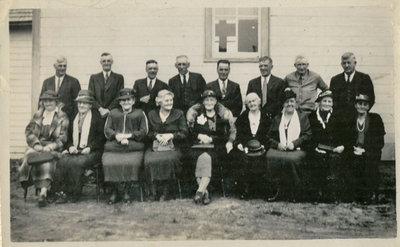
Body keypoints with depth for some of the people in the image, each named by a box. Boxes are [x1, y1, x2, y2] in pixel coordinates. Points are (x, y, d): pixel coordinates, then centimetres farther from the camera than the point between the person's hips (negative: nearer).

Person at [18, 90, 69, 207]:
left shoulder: (62, 116, 10)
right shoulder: (38, 115, 21)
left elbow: (62, 137, 1)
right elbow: (29, 131, 10)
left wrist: (51, 146, -17)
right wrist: (36, 144, -9)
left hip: (53, 147, -3)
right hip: (37, 146, 4)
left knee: (46, 159, -36)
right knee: (29, 155, -31)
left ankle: (43, 192, -46)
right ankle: (43, 190, -32)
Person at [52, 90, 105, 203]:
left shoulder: (96, 116, 6)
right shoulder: (74, 117, 20)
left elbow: (101, 136, 0)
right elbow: (69, 136, 21)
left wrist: (90, 148, -12)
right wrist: (70, 147, -1)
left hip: (91, 152, -4)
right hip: (74, 150, 4)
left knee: (76, 163, -32)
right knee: (61, 162, -25)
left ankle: (74, 194, -18)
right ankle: (63, 192, -20)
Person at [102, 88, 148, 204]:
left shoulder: (140, 113, 16)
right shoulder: (113, 113, 23)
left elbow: (144, 132, 5)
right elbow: (107, 130, 12)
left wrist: (129, 135, -8)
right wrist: (117, 136, -9)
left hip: (133, 146, -2)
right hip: (113, 146, 2)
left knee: (132, 163, -31)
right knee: (108, 163, -27)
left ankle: (127, 191, -11)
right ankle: (114, 191, -8)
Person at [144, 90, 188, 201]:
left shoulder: (179, 114, 8)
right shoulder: (152, 114, 14)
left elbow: (184, 133, 2)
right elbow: (149, 132, 12)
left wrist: (170, 135, -12)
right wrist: (157, 136, -9)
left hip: (173, 147, -1)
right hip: (155, 146, 2)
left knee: (168, 159, -34)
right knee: (150, 160, -31)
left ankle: (165, 191, -19)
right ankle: (153, 191, -18)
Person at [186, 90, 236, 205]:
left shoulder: (224, 113, 12)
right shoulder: (194, 112, 11)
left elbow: (232, 131, 14)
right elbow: (188, 132, 9)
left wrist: (230, 142, -5)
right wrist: (199, 136, -8)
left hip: (217, 149, 0)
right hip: (198, 147, 1)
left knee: (205, 157, -32)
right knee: (205, 158, -33)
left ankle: (200, 190, -33)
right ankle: (205, 192, -32)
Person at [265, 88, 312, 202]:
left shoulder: (302, 117, 17)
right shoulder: (277, 119, 23)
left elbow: (308, 135, 5)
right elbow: (269, 137, 16)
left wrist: (294, 143, -10)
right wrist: (277, 144, -5)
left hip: (297, 150, -2)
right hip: (279, 149, 2)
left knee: (291, 159, -37)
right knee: (271, 157, -32)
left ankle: (292, 192, -19)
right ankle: (280, 190, -20)